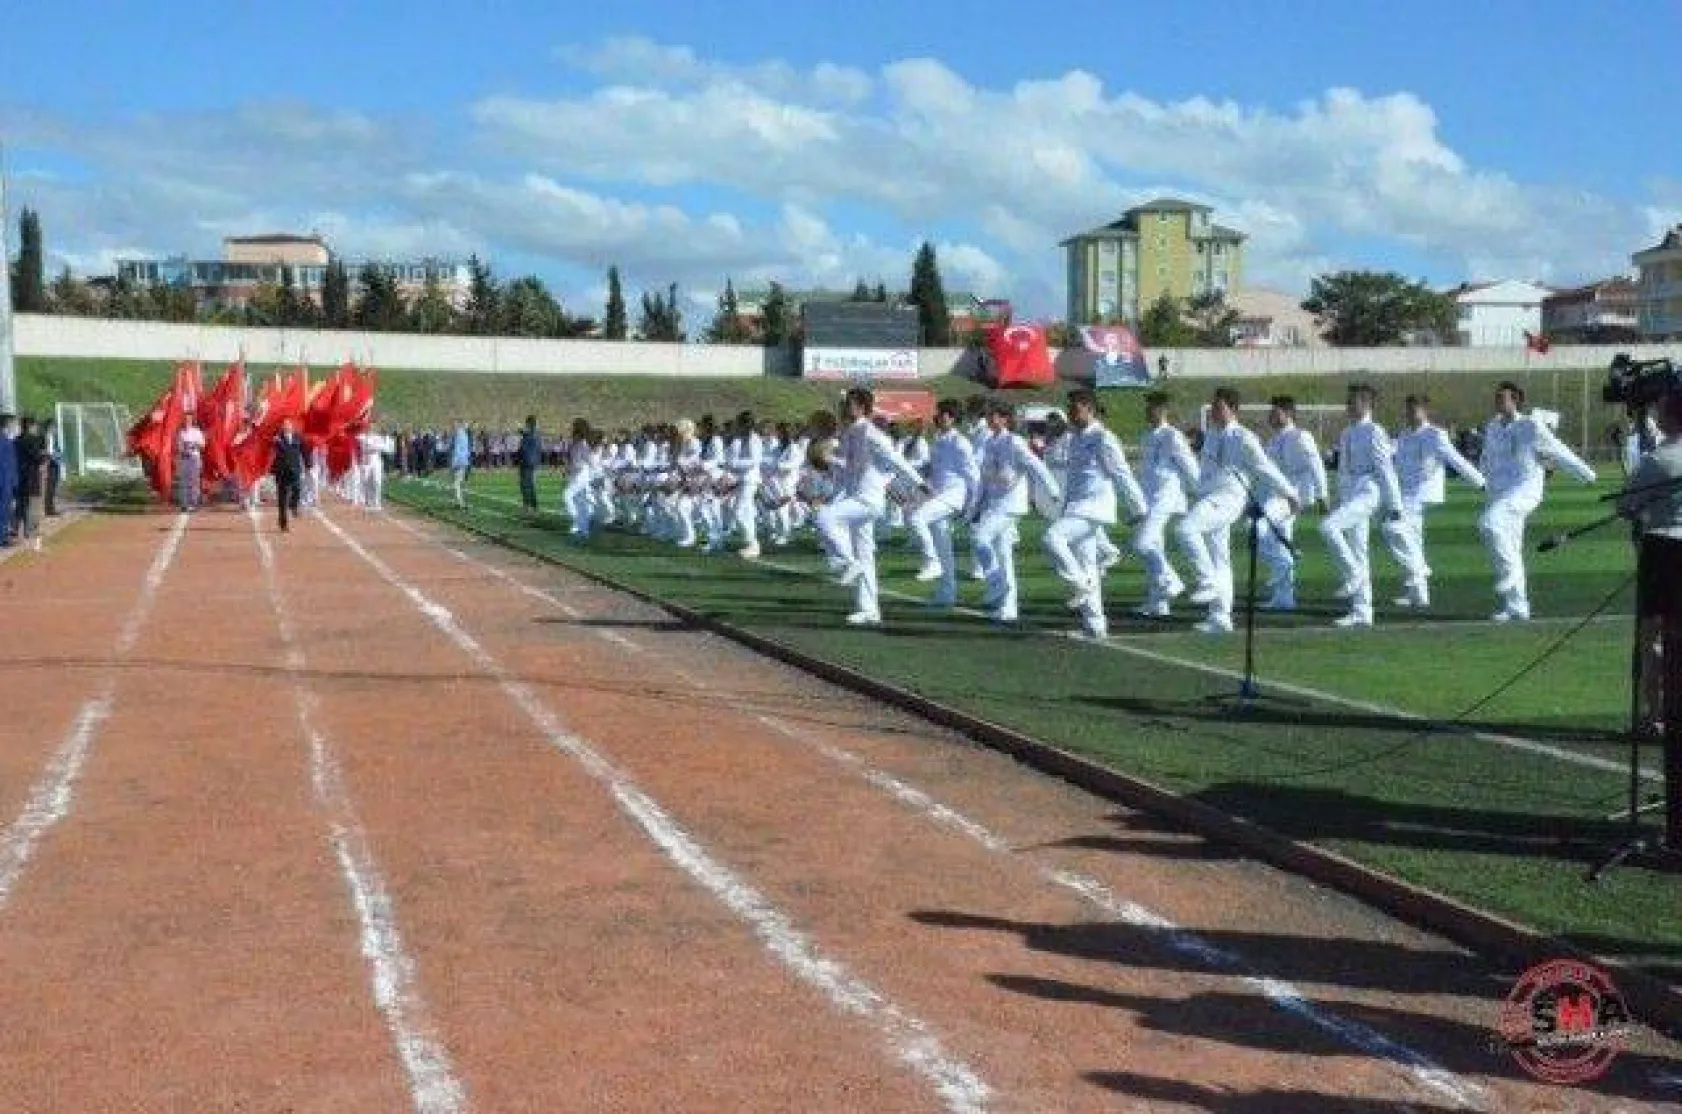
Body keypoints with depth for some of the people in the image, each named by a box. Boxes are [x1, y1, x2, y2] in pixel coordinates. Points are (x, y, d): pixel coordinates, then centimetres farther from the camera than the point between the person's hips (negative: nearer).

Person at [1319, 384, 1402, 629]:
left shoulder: (1373, 432, -8)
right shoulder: (1347, 434, 16)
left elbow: (1385, 469, -11)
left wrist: (1394, 503, -12)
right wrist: (1339, 501, 21)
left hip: (1367, 493, -8)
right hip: (1349, 495, 8)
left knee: (1328, 526, -27)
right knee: (1357, 553, 8)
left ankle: (1353, 575, -12)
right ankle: (1361, 612, 11)